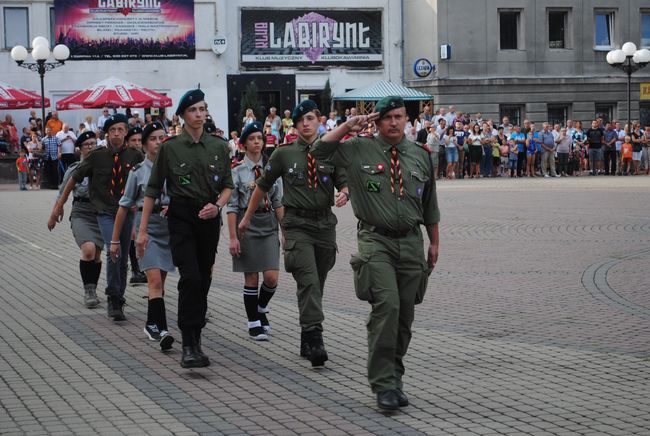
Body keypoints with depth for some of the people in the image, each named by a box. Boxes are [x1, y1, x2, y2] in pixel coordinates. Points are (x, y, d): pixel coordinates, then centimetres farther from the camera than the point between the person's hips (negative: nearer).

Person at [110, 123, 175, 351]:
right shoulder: (138, 171, 1)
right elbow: (125, 206, 6)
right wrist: (115, 240, 7)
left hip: (170, 227, 2)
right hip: (148, 225, -2)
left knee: (159, 280, 11)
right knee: (155, 279, -15)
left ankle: (152, 324, 24)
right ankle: (160, 327, -20)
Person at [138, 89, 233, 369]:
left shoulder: (219, 146, 6)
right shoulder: (170, 148, -3)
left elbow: (228, 185, 12)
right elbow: (153, 189, 0)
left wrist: (218, 205, -11)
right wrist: (143, 230, -3)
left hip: (209, 219, 4)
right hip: (181, 217, -4)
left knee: (204, 280, 8)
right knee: (190, 278, -16)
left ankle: (195, 336, 23)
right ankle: (189, 346, -18)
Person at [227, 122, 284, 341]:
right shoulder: (237, 172, -3)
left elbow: (279, 203, 10)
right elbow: (232, 207, -4)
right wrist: (233, 237, -9)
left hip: (269, 224, 3)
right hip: (247, 223, -3)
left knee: (271, 277, -4)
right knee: (251, 278, 2)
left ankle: (261, 309, 24)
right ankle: (254, 323, 12)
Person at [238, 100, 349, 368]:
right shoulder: (284, 154, 3)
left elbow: (345, 182, 5)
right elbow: (263, 186, 13)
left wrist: (344, 193, -20)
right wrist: (247, 218, 18)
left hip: (325, 224, 3)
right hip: (297, 225, -3)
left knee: (317, 285, 10)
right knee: (308, 282, -18)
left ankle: (307, 343, 22)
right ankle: (314, 339, -24)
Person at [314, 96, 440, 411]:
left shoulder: (420, 156, 10)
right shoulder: (360, 150, 3)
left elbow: (429, 206, 18)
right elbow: (320, 150, -1)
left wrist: (434, 243, 20)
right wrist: (348, 126, -4)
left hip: (411, 242, 4)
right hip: (376, 240, -4)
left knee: (405, 314, 7)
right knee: (386, 306, -19)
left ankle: (394, 379, 21)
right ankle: (384, 384, -14)